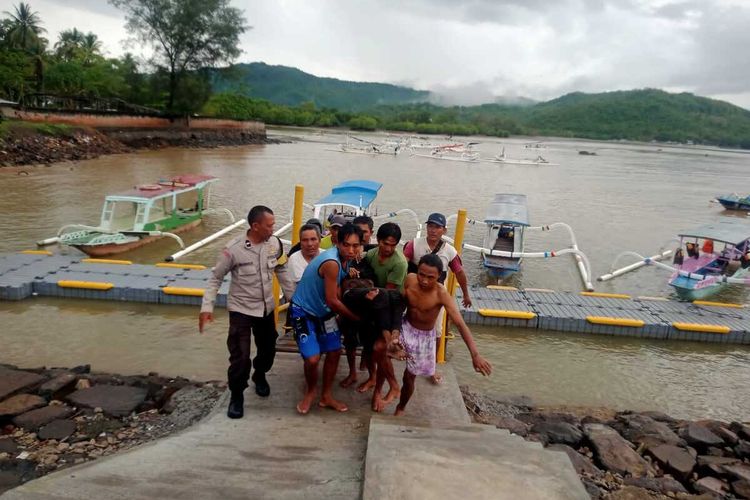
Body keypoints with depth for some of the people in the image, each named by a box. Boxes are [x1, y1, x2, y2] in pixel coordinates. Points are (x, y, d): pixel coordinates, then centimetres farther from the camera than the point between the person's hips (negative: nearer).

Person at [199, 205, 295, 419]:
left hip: (266, 308, 4)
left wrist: (293, 296, 8)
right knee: (240, 356, -3)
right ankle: (236, 396, 20)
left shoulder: (275, 243, -10)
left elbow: (282, 271, 5)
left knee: (268, 349, 18)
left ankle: (259, 375, 49)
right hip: (241, 310, -4)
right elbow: (216, 278, -10)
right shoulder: (234, 249, -21)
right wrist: (207, 307, -16)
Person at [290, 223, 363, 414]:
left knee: (335, 352, 9)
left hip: (324, 311, 8)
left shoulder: (345, 259, -4)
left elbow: (337, 293, 2)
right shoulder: (332, 263, -32)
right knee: (313, 358, -15)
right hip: (303, 312, -8)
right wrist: (357, 317, -13)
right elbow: (332, 301, -25)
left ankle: (326, 396, 28)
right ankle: (311, 390, 17)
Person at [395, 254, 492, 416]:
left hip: (424, 336, -3)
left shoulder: (441, 294, -31)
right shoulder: (409, 280, -20)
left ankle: (400, 408, 39)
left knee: (409, 376, 9)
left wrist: (475, 355, -46)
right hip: (405, 328, 3)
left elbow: (460, 324, -37)